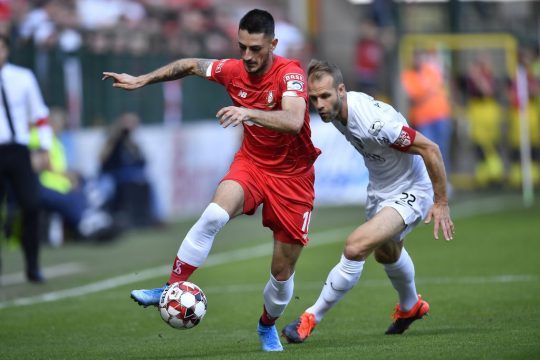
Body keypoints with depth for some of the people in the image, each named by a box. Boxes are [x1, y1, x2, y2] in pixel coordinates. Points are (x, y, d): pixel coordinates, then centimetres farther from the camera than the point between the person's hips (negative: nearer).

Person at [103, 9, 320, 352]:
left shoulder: (289, 73, -24)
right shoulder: (233, 70, -9)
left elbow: (294, 122, -42)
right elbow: (191, 65, 11)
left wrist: (248, 112, -55)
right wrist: (142, 80, 10)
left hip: (292, 176, -3)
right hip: (251, 162, 3)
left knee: (283, 271, 5)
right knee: (214, 214, -30)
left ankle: (268, 325, 35)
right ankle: (171, 288, -23)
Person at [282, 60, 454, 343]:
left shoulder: (374, 121, -36)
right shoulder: (336, 110, -11)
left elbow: (430, 149, -29)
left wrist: (441, 203, -22)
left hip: (409, 194, -9)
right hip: (380, 189, 9)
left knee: (355, 248, -27)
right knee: (386, 253, 32)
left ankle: (312, 318, -12)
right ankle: (411, 307, 62)